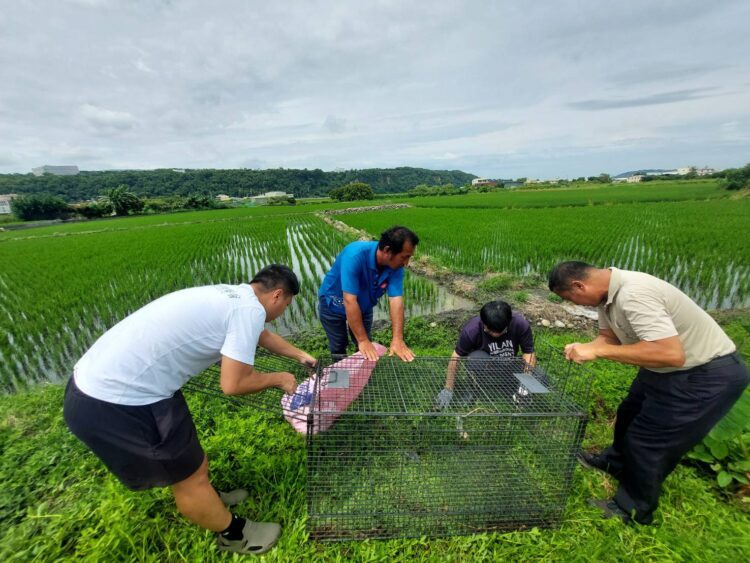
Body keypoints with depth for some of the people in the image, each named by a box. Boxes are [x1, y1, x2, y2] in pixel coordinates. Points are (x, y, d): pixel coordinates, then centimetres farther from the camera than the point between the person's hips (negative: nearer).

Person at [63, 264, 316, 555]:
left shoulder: (231, 295, 11)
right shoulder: (250, 308, -19)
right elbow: (233, 384, -18)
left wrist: (300, 355, 35)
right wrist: (278, 379, 0)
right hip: (116, 404, -10)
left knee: (186, 451, 29)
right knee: (190, 475, 10)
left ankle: (206, 499, 54)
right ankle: (233, 534, 35)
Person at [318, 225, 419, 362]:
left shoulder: (396, 266, -23)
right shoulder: (355, 255, -39)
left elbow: (396, 300, -27)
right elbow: (349, 301, -40)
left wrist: (397, 339, -35)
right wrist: (363, 340, -37)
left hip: (363, 306, 4)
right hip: (333, 305, -4)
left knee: (367, 351, 8)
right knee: (339, 349, 4)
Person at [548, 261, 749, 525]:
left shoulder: (633, 294, -36)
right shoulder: (607, 291, -6)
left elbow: (672, 354, -40)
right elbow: (609, 336, 4)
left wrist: (598, 350, -37)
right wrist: (584, 348, -17)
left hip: (708, 375, -9)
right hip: (666, 370, 9)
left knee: (648, 439, 1)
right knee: (629, 414, 24)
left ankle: (634, 509, 25)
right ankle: (615, 462, 51)